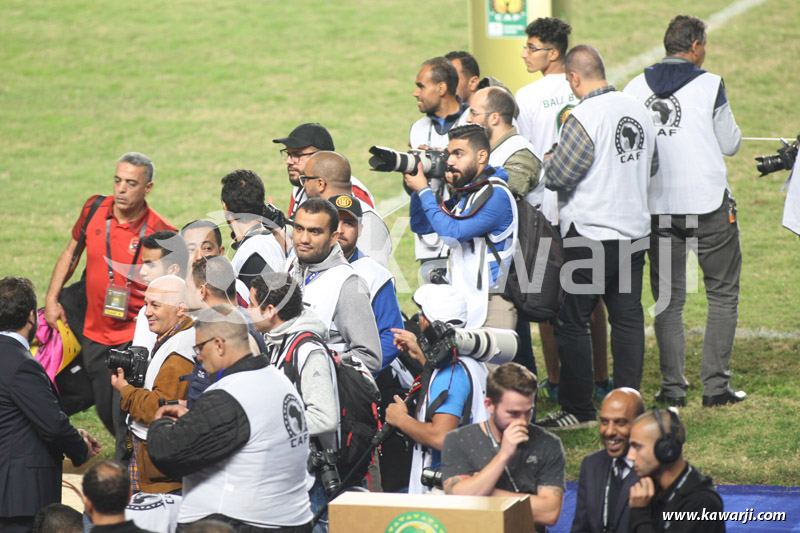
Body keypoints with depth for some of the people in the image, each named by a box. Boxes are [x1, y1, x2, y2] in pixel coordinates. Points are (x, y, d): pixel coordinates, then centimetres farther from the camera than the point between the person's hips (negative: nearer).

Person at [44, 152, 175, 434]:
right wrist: (51, 299, 8)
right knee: (105, 413, 17)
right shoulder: (95, 209, -3)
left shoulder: (160, 233, -16)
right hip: (94, 334, 5)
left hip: (135, 339, -5)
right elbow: (71, 253, 13)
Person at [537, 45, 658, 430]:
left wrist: (551, 160, 5)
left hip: (590, 234, -7)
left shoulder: (584, 117, -17)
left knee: (573, 323, 2)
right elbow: (652, 166, 17)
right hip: (635, 230, 7)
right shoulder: (638, 110, 6)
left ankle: (578, 409, 6)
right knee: (628, 318, 10)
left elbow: (557, 177, -16)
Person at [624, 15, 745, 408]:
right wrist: (732, 127, 20)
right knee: (722, 293, 7)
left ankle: (672, 386, 7)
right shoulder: (709, 85, -8)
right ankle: (715, 385, 1)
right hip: (708, 204, -3)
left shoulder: (636, 88, 2)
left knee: (668, 298, 11)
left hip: (657, 207, 3)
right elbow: (730, 145, -1)